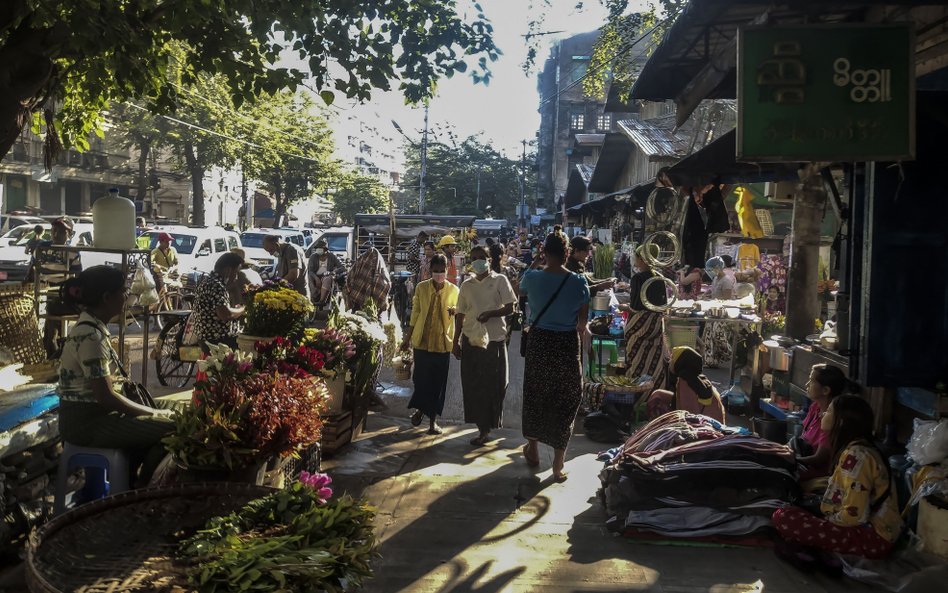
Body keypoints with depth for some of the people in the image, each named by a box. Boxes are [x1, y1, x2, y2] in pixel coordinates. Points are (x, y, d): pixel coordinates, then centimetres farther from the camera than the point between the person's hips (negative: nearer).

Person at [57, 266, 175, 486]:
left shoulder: (92, 326, 7)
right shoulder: (90, 336, -23)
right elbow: (106, 397, -23)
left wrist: (150, 411, 4)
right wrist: (154, 412, -12)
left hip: (90, 413, 10)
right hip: (85, 422, -10)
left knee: (154, 424, 16)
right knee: (169, 430, -12)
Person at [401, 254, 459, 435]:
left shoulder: (453, 290, 1)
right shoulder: (421, 287, 1)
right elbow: (415, 314, 7)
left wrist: (455, 311, -16)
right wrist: (408, 337, 8)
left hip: (443, 342, 0)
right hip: (422, 340, 0)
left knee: (438, 382, 5)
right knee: (420, 378, 4)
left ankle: (433, 419, 18)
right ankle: (420, 409, 30)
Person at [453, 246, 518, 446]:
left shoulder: (500, 280, 1)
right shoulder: (467, 285, 11)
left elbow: (510, 308, -4)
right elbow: (460, 315, 13)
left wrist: (491, 314, -21)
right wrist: (456, 342, 9)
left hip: (494, 339, -3)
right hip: (471, 339, 4)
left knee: (493, 385, 1)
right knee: (473, 386, 4)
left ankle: (492, 421, 17)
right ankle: (483, 428, 15)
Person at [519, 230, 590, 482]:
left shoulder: (531, 278, -8)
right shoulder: (579, 283, -10)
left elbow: (521, 291, 17)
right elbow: (582, 324, -3)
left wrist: (536, 262, 23)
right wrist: (583, 331, 18)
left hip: (539, 342, 1)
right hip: (567, 345, -1)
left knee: (535, 395, 20)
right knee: (565, 401, 9)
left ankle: (533, 449, 37)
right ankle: (558, 464, 14)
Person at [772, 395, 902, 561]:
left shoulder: (856, 455, -20)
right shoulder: (855, 449, 10)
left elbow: (855, 515, -23)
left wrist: (823, 522, -7)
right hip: (869, 525, 10)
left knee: (782, 517, -22)